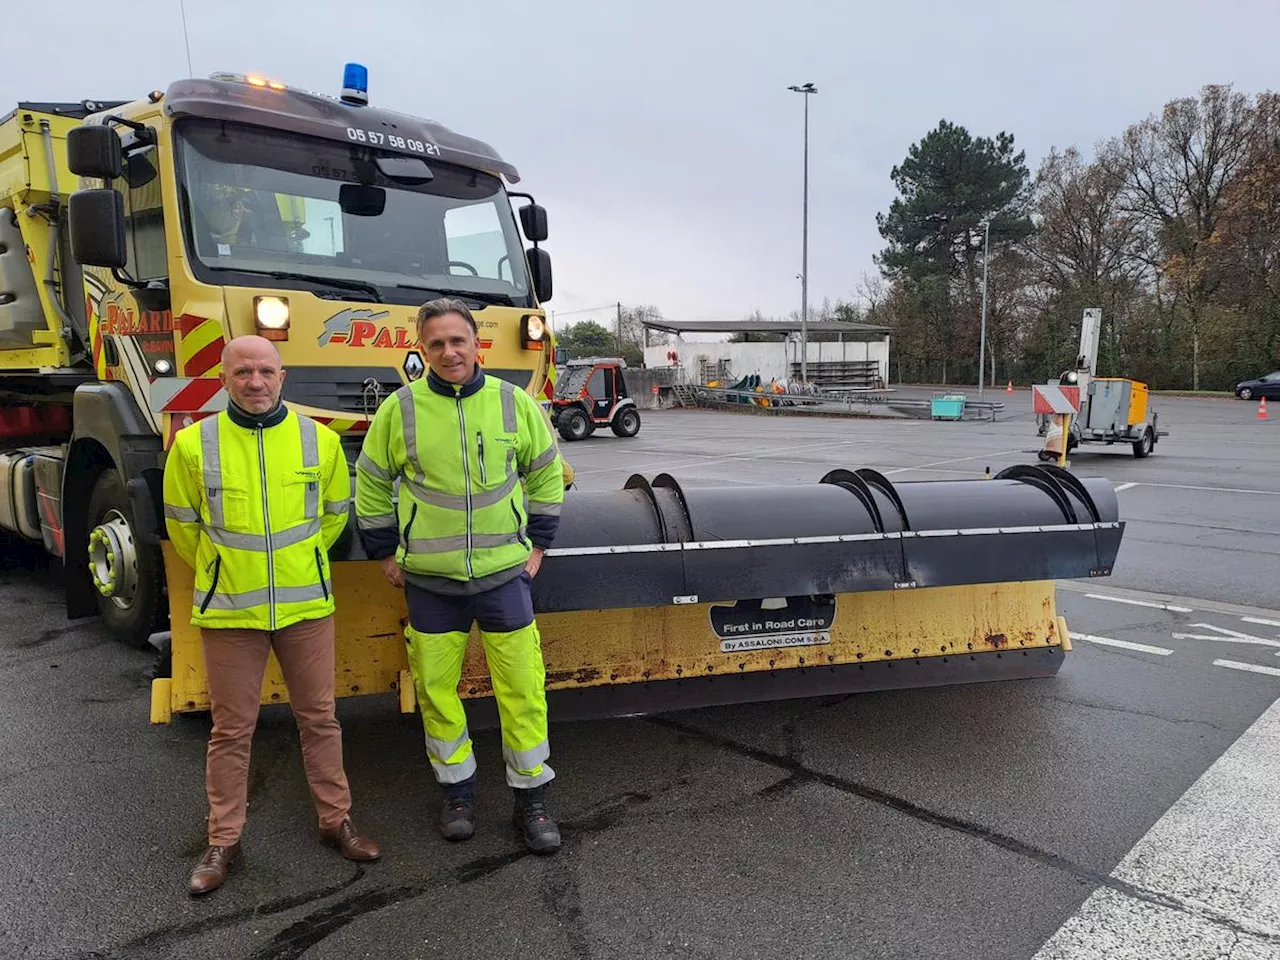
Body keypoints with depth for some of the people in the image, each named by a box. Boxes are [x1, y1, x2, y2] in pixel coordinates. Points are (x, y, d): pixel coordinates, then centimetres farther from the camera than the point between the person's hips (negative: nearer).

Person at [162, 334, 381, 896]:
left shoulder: (319, 439, -2)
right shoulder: (193, 444, -5)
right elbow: (182, 525, 9)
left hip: (306, 605, 1)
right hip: (228, 610, -1)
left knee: (319, 718, 11)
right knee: (231, 728, 10)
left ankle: (336, 821, 27)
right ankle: (223, 840, 26)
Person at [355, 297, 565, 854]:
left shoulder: (515, 404, -1)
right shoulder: (400, 410, -3)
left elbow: (546, 474, 13)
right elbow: (371, 484, 9)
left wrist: (537, 544, 9)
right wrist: (385, 555, 8)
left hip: (504, 574, 0)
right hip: (429, 582, 0)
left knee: (522, 687, 2)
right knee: (436, 690, 9)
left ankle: (530, 799, 19)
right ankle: (457, 793, 29)